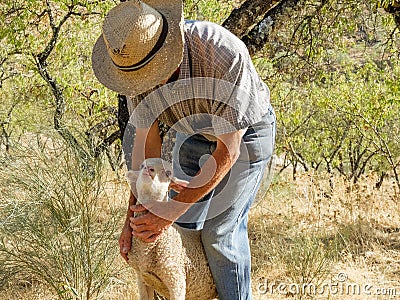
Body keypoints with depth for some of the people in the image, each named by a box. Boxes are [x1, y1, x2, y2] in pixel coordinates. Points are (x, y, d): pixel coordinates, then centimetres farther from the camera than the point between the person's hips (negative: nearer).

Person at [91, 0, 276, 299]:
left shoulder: (226, 56, -42)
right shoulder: (137, 60, -24)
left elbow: (228, 151, -33)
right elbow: (147, 140, -13)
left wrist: (174, 208, -32)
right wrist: (134, 212, -17)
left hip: (245, 132, -5)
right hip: (195, 131, 5)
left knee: (220, 231, -6)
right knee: (184, 225, 6)